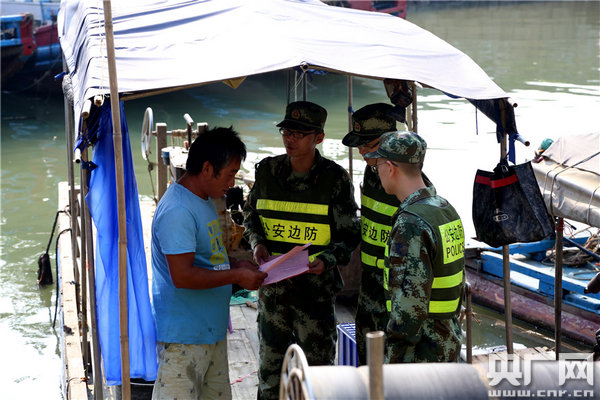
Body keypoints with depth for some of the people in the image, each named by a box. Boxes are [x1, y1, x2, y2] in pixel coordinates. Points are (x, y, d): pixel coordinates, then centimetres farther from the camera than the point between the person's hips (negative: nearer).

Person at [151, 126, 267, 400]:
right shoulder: (177, 211, -22)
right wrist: (236, 276, -18)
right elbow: (182, 276, -27)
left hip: (212, 330, 10)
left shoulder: (206, 200, 12)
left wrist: (235, 264, 7)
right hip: (183, 336, -10)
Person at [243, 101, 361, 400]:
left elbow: (349, 234, -3)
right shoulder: (267, 171, 2)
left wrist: (327, 260, -20)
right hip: (272, 287, 3)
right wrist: (257, 242, -4)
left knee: (318, 368, 2)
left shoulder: (335, 178, -7)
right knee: (269, 366, 14)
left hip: (316, 288, -3)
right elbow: (250, 215, 16)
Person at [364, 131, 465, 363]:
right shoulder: (446, 210, 9)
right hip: (449, 344, 9)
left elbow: (411, 302, -24)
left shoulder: (411, 224, -21)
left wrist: (393, 358, -19)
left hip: (420, 353, -9)